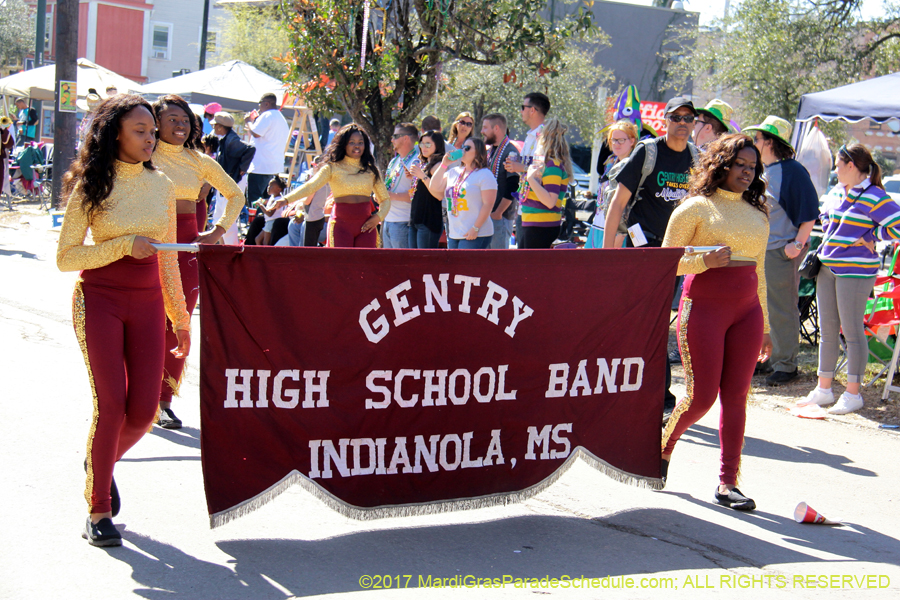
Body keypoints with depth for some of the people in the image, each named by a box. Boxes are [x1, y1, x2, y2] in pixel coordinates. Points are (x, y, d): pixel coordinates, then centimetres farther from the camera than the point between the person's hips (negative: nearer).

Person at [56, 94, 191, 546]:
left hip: (147, 302, 4)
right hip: (99, 299, -4)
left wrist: (181, 317, 17)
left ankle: (102, 461, 30)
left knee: (143, 410, -4)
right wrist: (124, 246, -16)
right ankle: (98, 510, 2)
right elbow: (65, 258, -6)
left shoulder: (161, 186, 9)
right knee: (111, 402, -14)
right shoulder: (92, 187, -3)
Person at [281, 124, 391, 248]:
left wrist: (379, 216, 0)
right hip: (341, 224, -3)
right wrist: (286, 199, -24)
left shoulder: (371, 170, 12)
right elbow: (310, 186, -9)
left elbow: (385, 198, 20)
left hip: (365, 226, 3)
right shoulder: (333, 168, 3)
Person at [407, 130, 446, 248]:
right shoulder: (423, 164, 18)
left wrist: (423, 176, -22)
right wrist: (412, 177, 10)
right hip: (415, 220, 9)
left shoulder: (438, 165, -9)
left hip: (429, 220, -9)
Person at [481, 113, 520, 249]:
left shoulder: (510, 152, -12)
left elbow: (512, 188, -18)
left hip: (501, 217, -9)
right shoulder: (491, 151, 16)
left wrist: (498, 213, -18)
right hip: (487, 215, 9)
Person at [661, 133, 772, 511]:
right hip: (704, 307, -5)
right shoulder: (696, 208, -2)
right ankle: (663, 446, 24)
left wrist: (765, 326, 17)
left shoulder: (758, 215, 15)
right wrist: (705, 261, -20)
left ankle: (727, 482, 6)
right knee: (701, 395, -5)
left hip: (747, 310, 5)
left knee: (736, 395, 1)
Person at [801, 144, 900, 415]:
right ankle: (824, 389, 21)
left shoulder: (874, 197, -14)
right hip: (827, 268, 8)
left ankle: (853, 393, 8)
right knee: (827, 330, 12)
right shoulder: (837, 193, 11)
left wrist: (867, 237, -11)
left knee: (852, 331, -2)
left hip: (855, 271, -8)